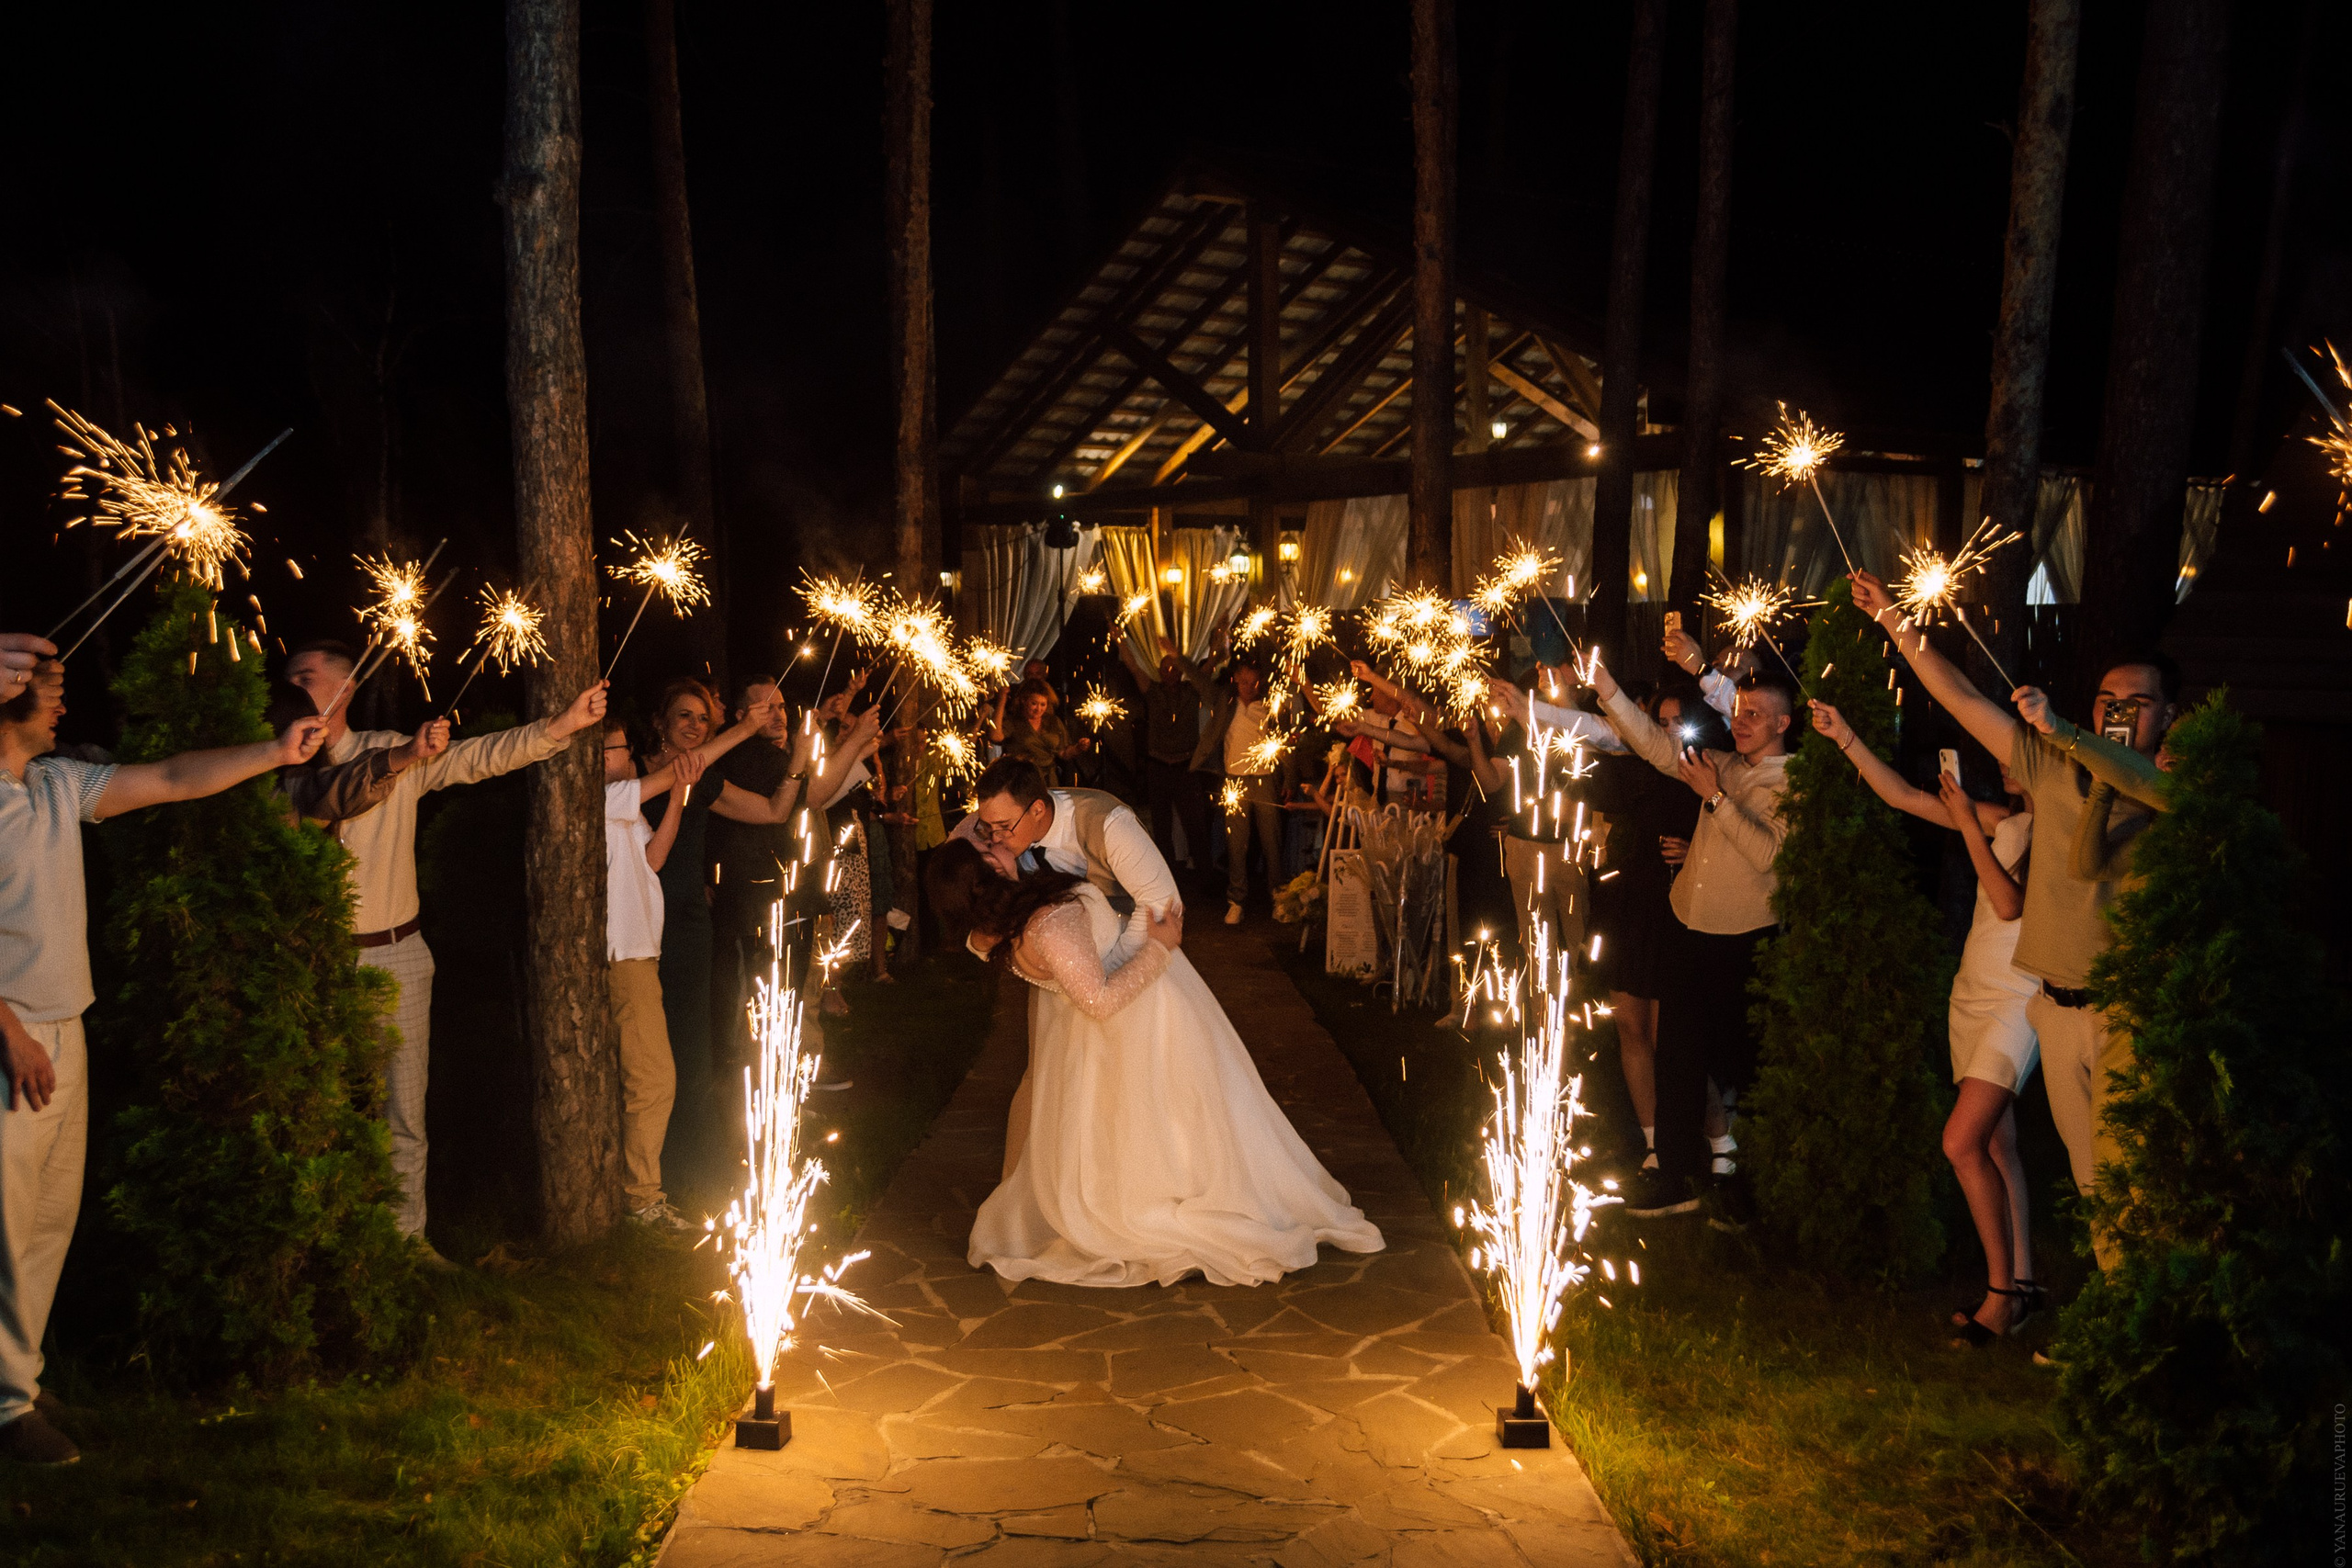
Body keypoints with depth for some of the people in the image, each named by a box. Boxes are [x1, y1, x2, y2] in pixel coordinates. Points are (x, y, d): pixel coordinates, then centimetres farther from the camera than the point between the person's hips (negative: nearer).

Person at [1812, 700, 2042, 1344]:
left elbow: (2011, 904, -21)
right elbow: (1908, 798, 11)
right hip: (1973, 995, 8)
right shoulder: (2005, 821, 9)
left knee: (1962, 1141, -15)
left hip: (2017, 1000, -8)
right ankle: (2021, 1283, 20)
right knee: (1995, 1144, 11)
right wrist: (1846, 737, 5)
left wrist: (1968, 825, -17)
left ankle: (2002, 1291, -4)